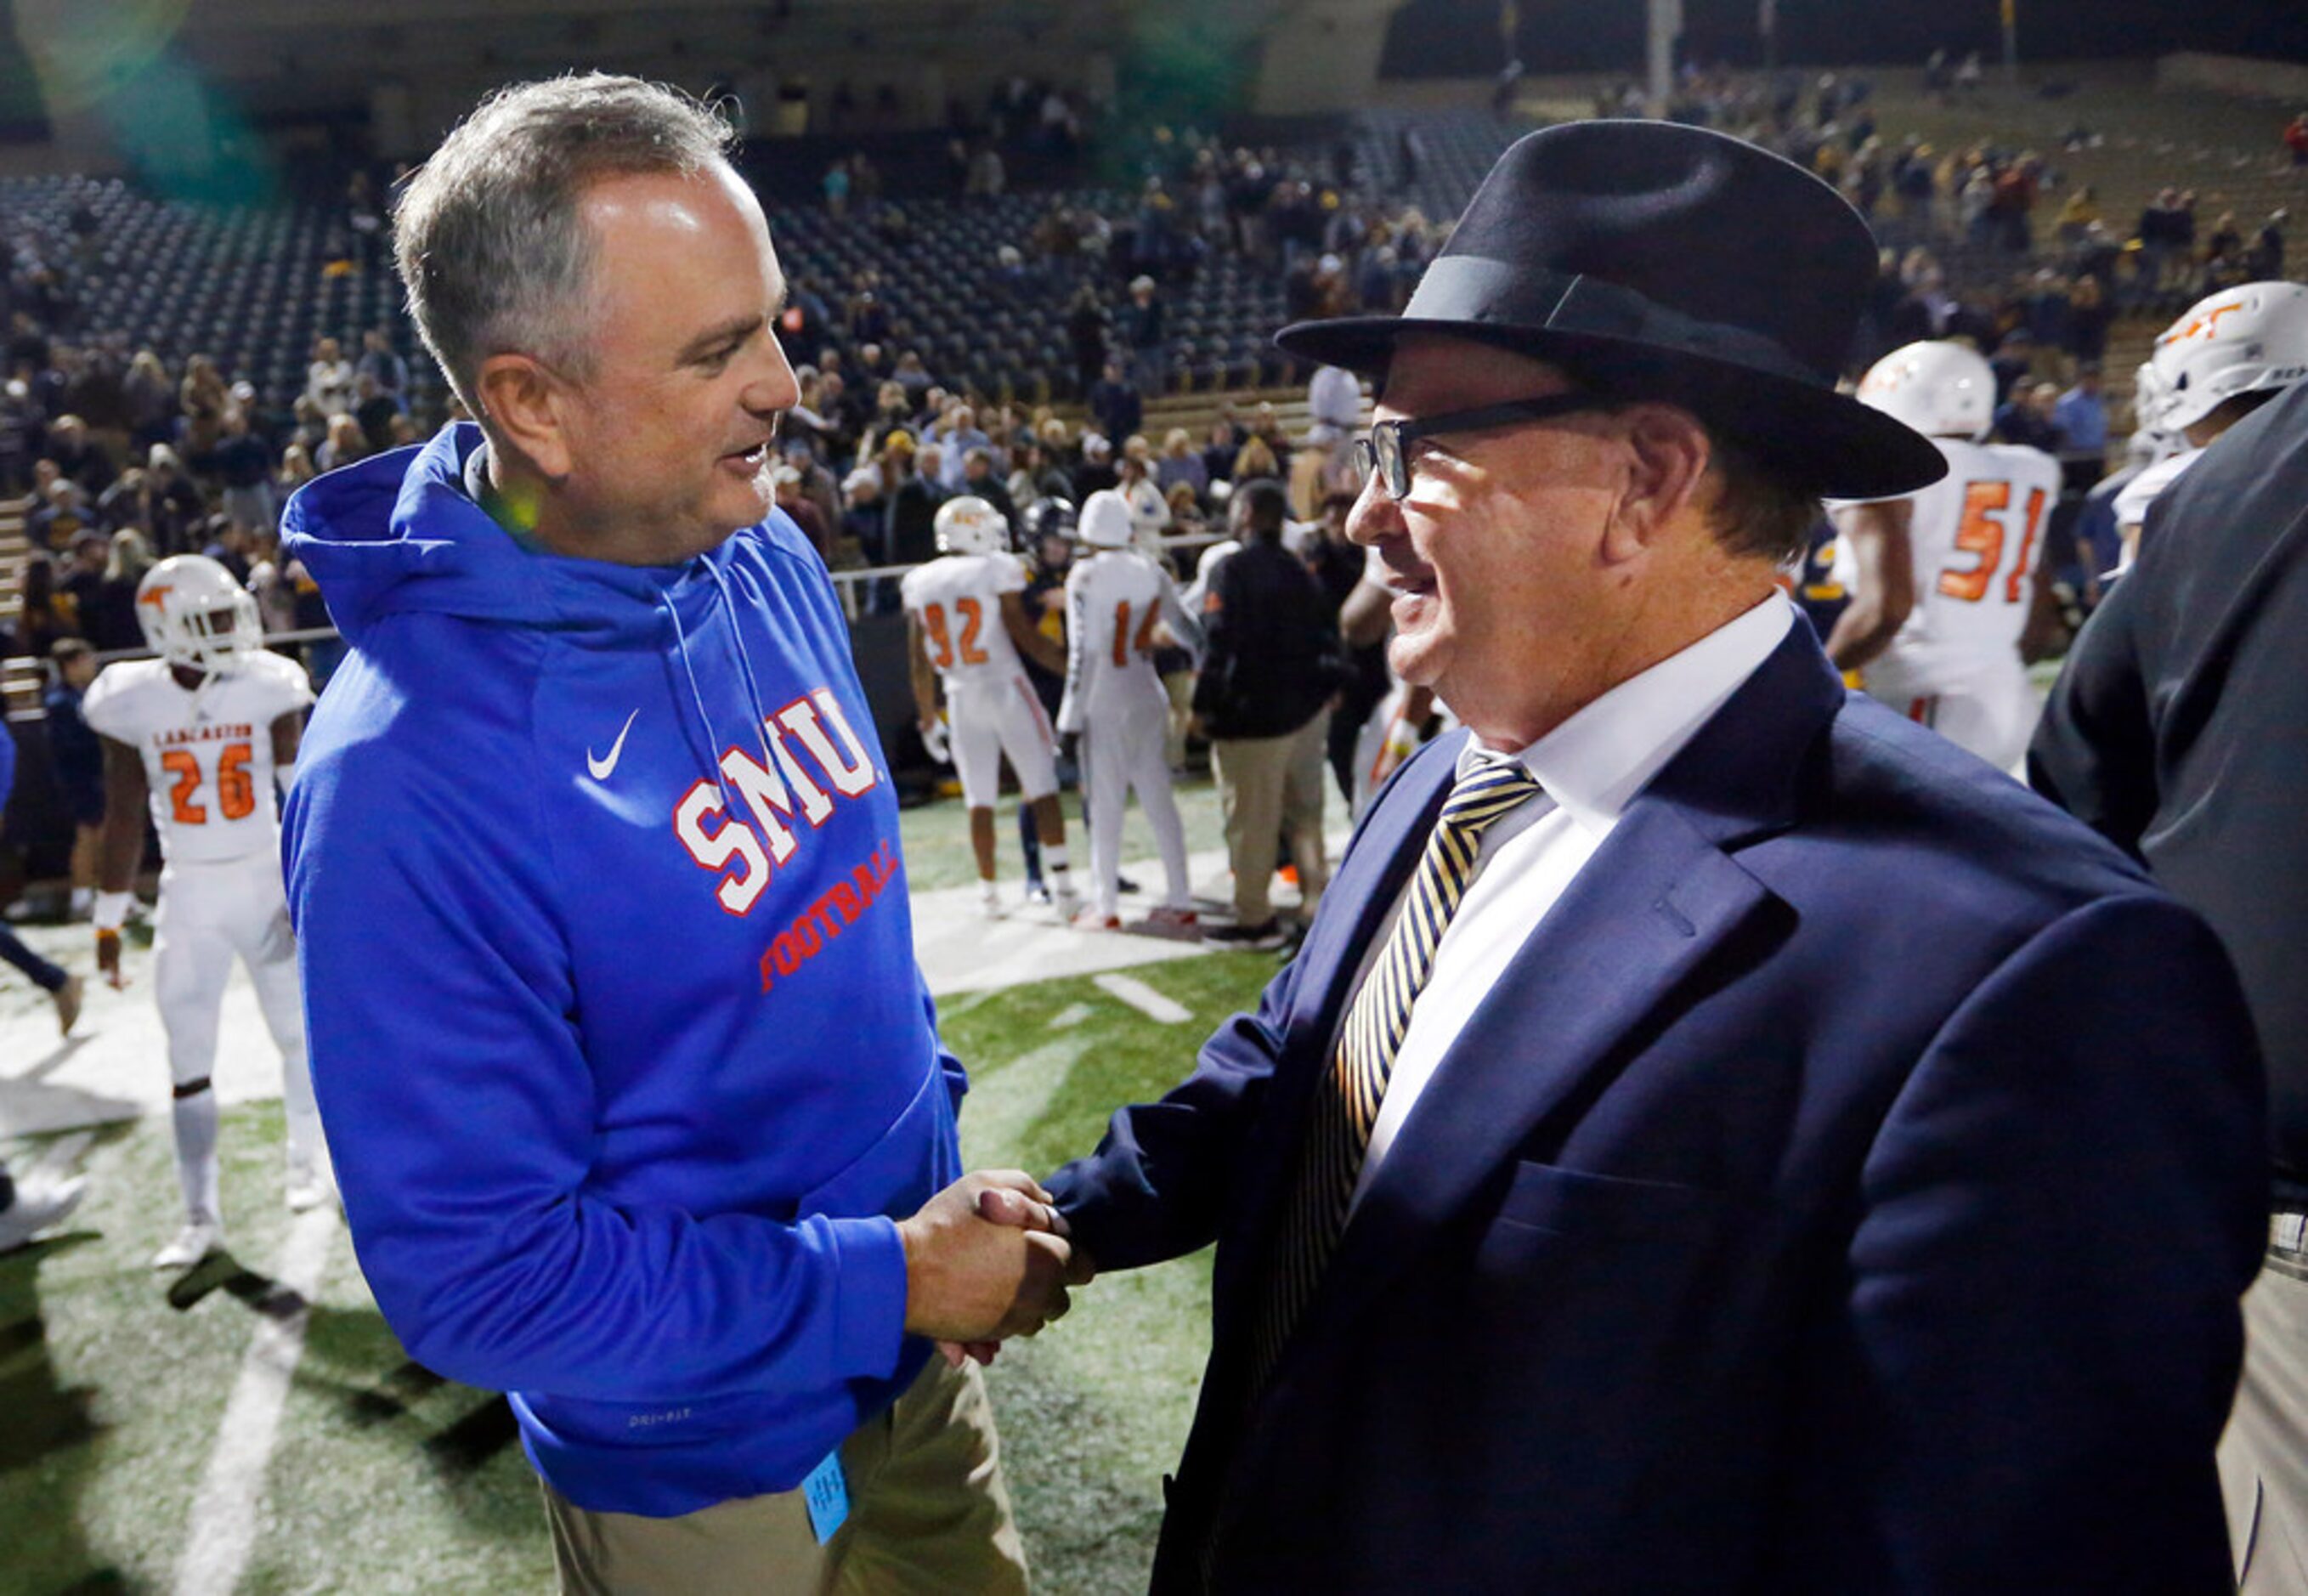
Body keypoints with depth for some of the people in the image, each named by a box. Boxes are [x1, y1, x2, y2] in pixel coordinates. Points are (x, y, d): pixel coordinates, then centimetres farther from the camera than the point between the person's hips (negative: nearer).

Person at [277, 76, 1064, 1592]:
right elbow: (478, 1274, -24)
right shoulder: (409, 786, -29)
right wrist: (887, 1283, -21)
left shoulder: (768, 559, -7)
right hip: (703, 1467, -6)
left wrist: (943, 1135, 3)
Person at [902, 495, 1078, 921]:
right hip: (1006, 689, -4)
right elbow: (1025, 636, -9)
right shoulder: (996, 570, -7)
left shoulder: (920, 582, 6)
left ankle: (988, 892, 16)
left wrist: (928, 718, 15)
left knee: (979, 801, 10)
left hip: (962, 699, 4)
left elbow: (920, 663, 7)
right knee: (1043, 789, 2)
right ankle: (1062, 886, -2)